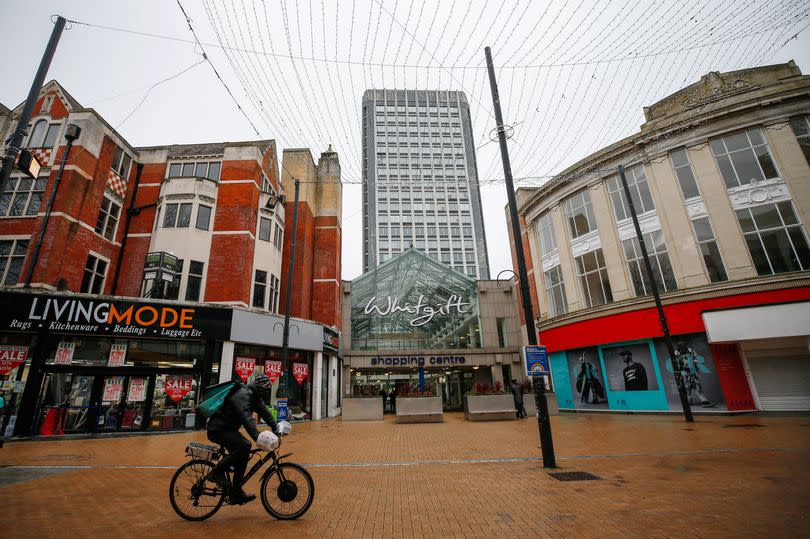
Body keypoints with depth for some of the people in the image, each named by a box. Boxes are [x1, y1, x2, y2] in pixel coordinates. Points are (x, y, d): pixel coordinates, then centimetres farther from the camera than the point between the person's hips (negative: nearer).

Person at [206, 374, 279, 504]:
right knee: (245, 446, -28)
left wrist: (276, 427, -4)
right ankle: (217, 472, -12)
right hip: (217, 430, -10)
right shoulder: (242, 396, -28)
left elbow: (264, 411, 6)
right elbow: (247, 419, -40)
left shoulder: (254, 396, 4)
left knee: (243, 456, 7)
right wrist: (258, 438, -49)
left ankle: (236, 494, 17)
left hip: (228, 429, 10)